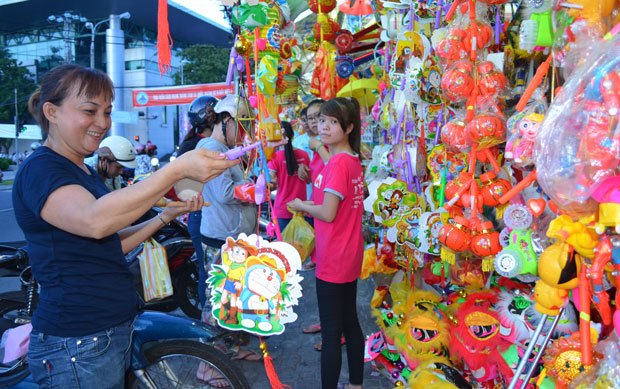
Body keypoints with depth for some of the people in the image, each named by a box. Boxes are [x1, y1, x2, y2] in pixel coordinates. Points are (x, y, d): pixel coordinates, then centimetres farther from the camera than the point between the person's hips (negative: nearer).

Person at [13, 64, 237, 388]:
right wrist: (177, 169, -40)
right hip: (77, 346, -9)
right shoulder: (39, 169, -15)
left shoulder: (84, 172, 15)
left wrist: (166, 216, 3)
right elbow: (94, 221, -36)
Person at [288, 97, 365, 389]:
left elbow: (328, 214, -23)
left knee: (331, 332, 3)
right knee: (349, 322, 21)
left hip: (332, 260, -10)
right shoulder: (353, 159, 8)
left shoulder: (338, 162, -20)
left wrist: (300, 205, -6)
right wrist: (312, 206, 5)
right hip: (351, 256, 10)